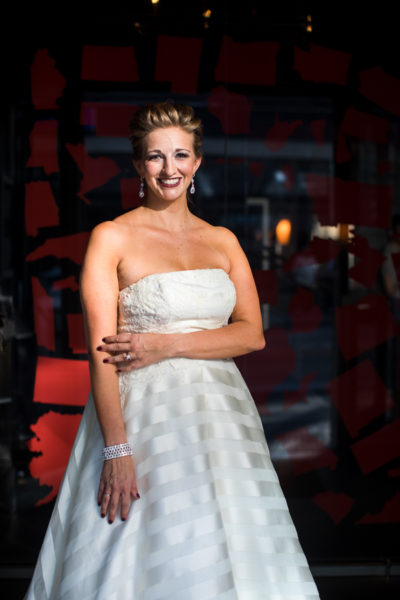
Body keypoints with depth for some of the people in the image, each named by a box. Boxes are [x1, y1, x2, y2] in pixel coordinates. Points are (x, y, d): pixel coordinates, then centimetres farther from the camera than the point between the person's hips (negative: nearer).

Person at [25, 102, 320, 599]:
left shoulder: (223, 241, 11)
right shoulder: (111, 237, -2)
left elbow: (252, 334, 3)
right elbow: (102, 353, -9)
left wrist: (167, 344, -11)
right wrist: (116, 450, -18)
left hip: (222, 417, 4)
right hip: (142, 415, -4)